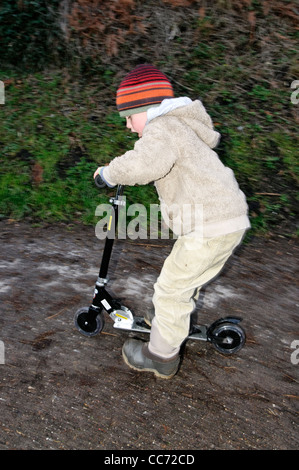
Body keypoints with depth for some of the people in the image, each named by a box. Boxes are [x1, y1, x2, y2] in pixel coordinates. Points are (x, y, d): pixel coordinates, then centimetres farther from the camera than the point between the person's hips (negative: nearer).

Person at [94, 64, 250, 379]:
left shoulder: (163, 128, -11)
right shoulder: (182, 125, 21)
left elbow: (144, 165, -33)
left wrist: (109, 173, -16)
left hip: (208, 228, -10)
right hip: (231, 222, 10)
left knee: (171, 290, 4)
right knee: (187, 280, 27)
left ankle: (161, 356, 21)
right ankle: (172, 318, 50)